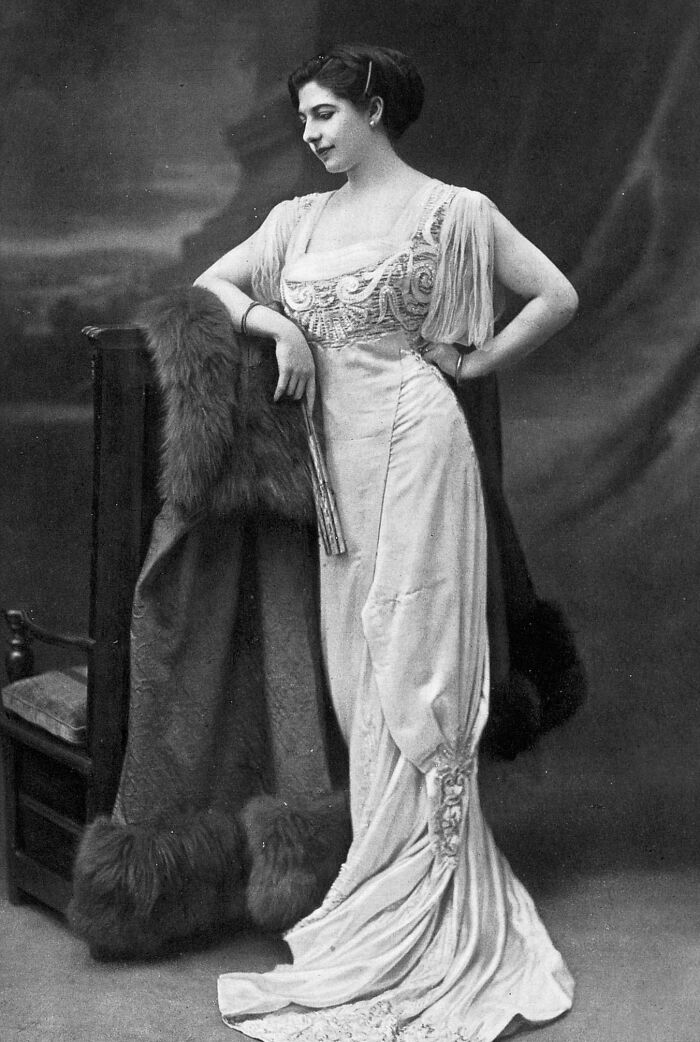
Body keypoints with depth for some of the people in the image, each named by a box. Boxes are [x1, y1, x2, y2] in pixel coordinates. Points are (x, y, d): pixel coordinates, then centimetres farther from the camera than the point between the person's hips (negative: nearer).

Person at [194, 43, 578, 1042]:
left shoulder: (451, 210, -1)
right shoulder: (300, 219, 14)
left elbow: (558, 295, 1)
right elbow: (212, 282, 15)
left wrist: (473, 362, 0)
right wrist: (277, 324, -2)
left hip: (412, 439, -6)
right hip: (340, 447, 6)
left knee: (412, 663, -4)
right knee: (357, 660, 7)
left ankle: (423, 920, 5)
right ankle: (388, 873, 19)